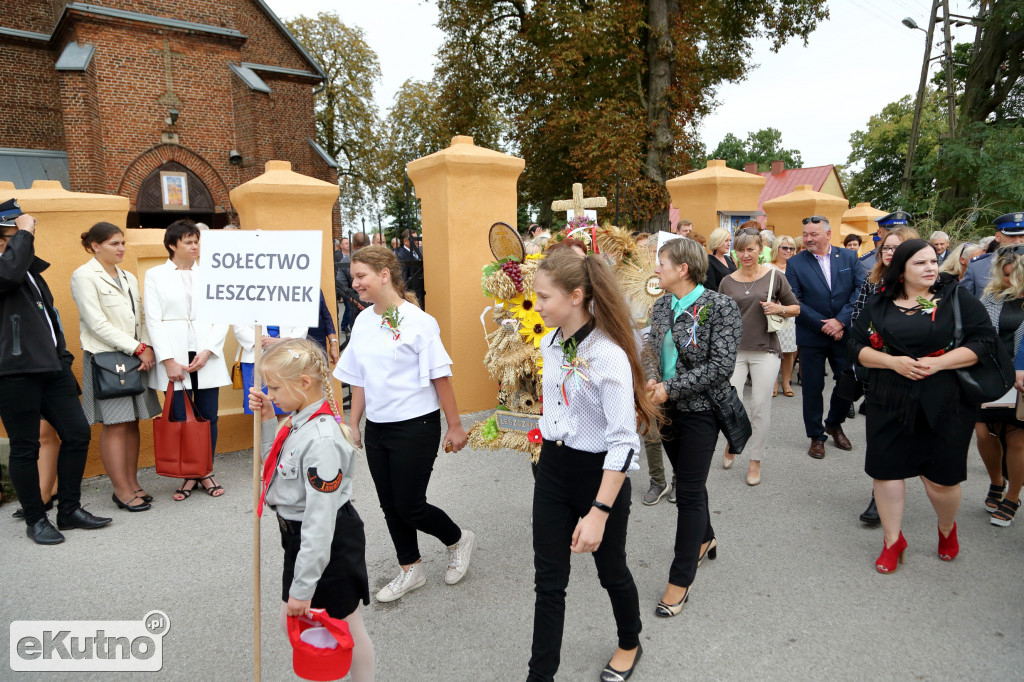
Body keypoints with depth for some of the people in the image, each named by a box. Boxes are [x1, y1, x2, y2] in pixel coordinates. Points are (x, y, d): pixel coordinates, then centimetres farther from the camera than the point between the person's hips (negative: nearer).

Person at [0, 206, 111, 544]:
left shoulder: (32, 271, 20)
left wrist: (62, 358, 21)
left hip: (51, 369, 8)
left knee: (78, 434, 6)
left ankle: (69, 510, 20)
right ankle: (36, 520, 17)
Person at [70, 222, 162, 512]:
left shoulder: (129, 278, 16)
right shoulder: (84, 276, -4)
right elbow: (97, 324, -11)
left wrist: (148, 348, -4)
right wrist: (137, 348, -12)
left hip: (136, 358, 6)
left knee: (132, 422, 8)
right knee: (115, 424, -5)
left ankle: (133, 483, 16)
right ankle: (121, 491, 3)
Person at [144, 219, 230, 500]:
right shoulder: (155, 275, 7)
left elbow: (222, 317, 4)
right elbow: (153, 320, 0)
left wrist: (207, 352, -8)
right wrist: (168, 360, -9)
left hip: (207, 357, 1)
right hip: (174, 359, -1)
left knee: (208, 417, 4)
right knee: (180, 419, 1)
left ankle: (207, 472, 18)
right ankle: (188, 475, 16)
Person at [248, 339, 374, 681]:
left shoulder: (322, 440, -30)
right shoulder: (298, 421, -2)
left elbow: (320, 521, -28)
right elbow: (275, 465, 15)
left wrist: (303, 587, -21)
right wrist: (267, 421, 1)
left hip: (330, 543, -9)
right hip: (299, 537, 10)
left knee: (347, 628, 13)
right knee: (291, 625, 24)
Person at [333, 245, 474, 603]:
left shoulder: (417, 321, -14)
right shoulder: (362, 322, 6)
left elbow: (440, 376, -12)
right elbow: (358, 381, 12)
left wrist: (455, 427, -10)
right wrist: (352, 426, 13)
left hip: (415, 426, -6)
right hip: (377, 427, 7)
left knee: (409, 507, -1)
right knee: (390, 507, 13)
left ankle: (458, 540, 28)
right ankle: (410, 570, 33)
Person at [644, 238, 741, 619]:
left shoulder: (720, 307, -14)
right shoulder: (662, 306, 6)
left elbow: (721, 365, -19)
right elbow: (651, 347, 8)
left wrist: (671, 387, -21)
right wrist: (652, 379, -14)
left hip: (699, 411, -6)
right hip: (668, 409, 7)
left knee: (689, 492, -2)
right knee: (688, 481, 21)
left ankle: (680, 581, 9)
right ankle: (704, 539, 46)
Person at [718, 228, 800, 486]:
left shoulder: (774, 277, 2)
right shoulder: (727, 282, 6)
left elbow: (796, 308, 10)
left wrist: (779, 309, -10)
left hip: (765, 350, -1)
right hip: (734, 349, 1)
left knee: (760, 405, 2)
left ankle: (755, 461, 18)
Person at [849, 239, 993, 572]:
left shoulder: (958, 298, 0)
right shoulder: (879, 304, 5)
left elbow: (984, 340, -5)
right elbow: (858, 345, 3)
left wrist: (938, 363, -17)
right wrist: (893, 362, -14)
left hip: (944, 403, -1)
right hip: (889, 403, 2)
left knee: (941, 476, 4)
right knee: (886, 469, 5)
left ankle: (947, 529, 37)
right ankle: (893, 541, 24)